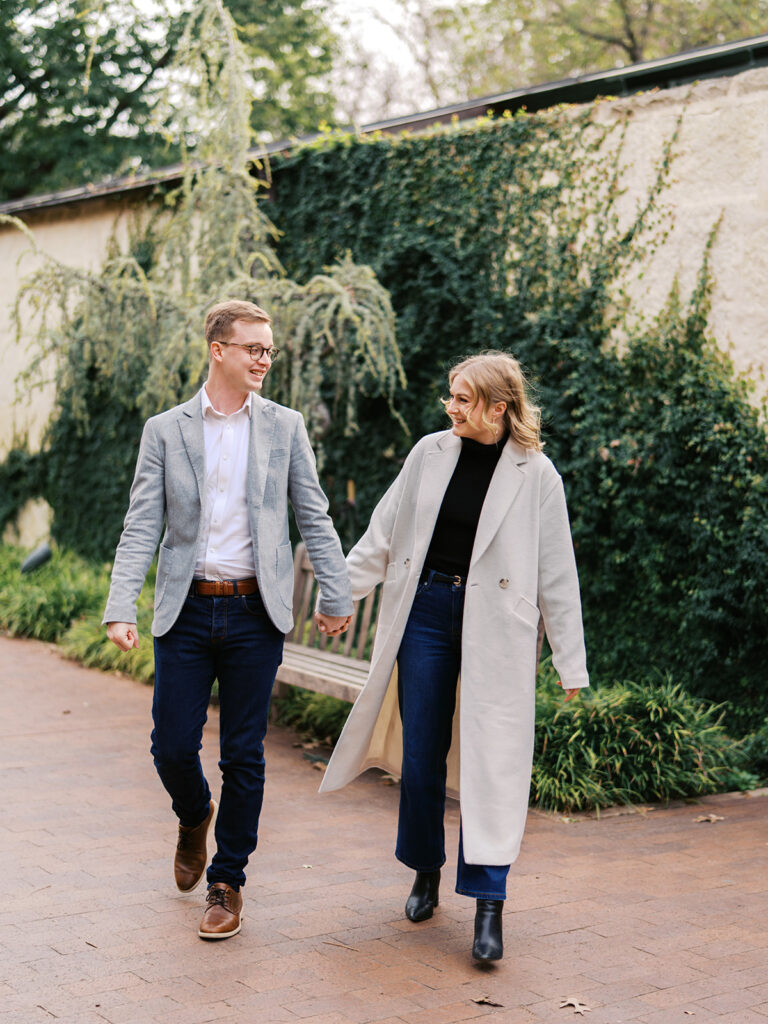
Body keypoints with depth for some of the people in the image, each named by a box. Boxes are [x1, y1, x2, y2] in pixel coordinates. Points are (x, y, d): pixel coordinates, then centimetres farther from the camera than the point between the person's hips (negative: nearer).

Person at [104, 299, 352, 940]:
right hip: (186, 612, 0)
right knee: (172, 746, 2)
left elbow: (315, 519, 8)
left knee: (244, 755, 3)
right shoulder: (165, 430, 3)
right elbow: (141, 527, -1)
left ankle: (228, 882, 19)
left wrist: (336, 598, 4)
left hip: (255, 611, 0)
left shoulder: (285, 427, 5)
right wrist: (121, 610, -10)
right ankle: (195, 816, 36)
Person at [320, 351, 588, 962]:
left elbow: (557, 573, -2)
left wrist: (572, 663, -1)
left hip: (493, 627, -3)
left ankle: (489, 907, 1)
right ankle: (426, 872, 30)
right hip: (426, 613, 3)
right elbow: (384, 533, 12)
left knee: (490, 762, -5)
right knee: (421, 755, 8)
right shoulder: (431, 453, 4)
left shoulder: (535, 474, -5)